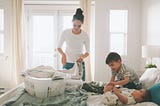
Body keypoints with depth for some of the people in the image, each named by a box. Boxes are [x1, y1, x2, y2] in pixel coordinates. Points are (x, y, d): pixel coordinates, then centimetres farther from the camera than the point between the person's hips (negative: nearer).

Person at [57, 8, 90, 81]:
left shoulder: (85, 35, -8)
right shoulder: (66, 33, -8)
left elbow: (87, 51, 2)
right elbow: (59, 47, 1)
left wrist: (82, 57, -19)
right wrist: (63, 54, -19)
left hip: (79, 63, 0)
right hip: (67, 63, 0)